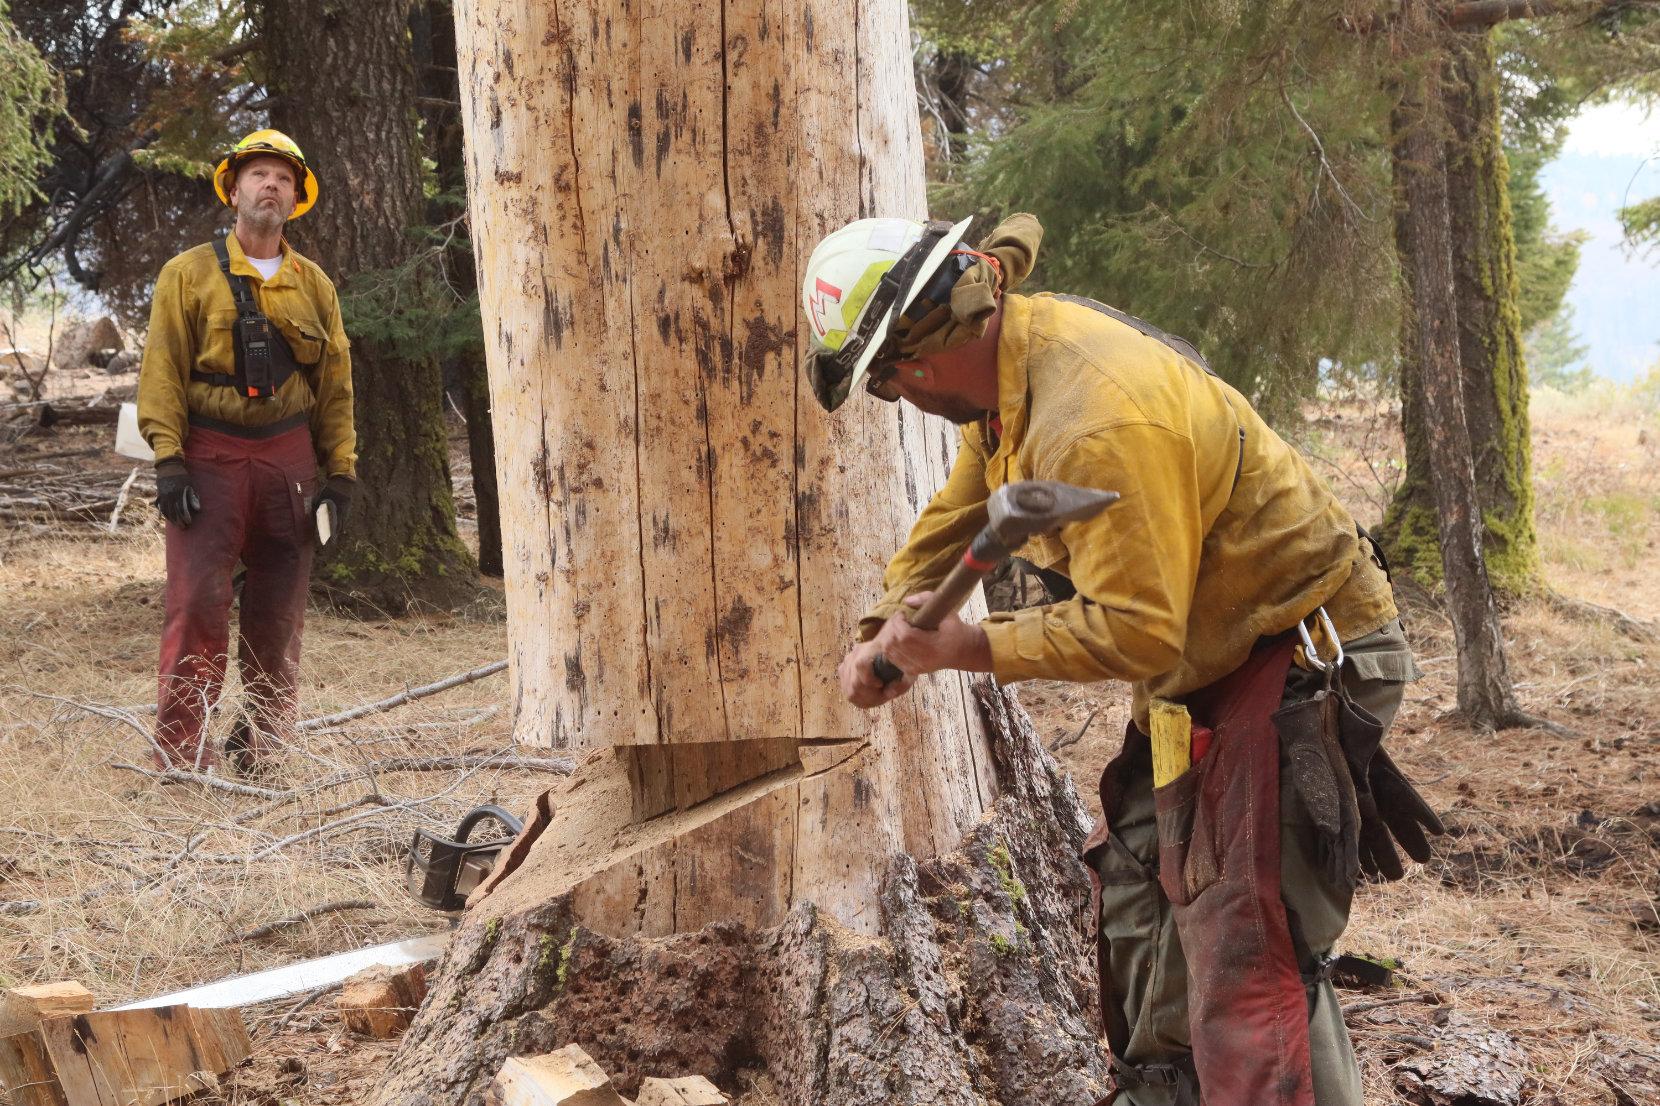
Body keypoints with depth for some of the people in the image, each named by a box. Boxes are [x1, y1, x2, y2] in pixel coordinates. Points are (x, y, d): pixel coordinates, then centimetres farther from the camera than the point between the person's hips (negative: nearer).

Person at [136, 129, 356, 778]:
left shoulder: (314, 286, 12)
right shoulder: (190, 274, 3)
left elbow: (335, 384, 12)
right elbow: (162, 371, -2)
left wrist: (340, 473, 5)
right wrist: (168, 460, -12)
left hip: (289, 457, 3)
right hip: (210, 456, -3)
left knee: (280, 609, 4)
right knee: (199, 600, -10)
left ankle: (260, 748, 13)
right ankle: (181, 752, -7)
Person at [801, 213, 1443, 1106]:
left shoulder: (1095, 425, -32)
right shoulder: (1016, 350, -2)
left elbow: (1133, 631, -30)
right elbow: (955, 516, 13)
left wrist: (965, 648, -25)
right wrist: (885, 633, 2)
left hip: (1300, 659, -11)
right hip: (1211, 653, 11)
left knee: (1248, 952, -16)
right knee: (1141, 889, 23)